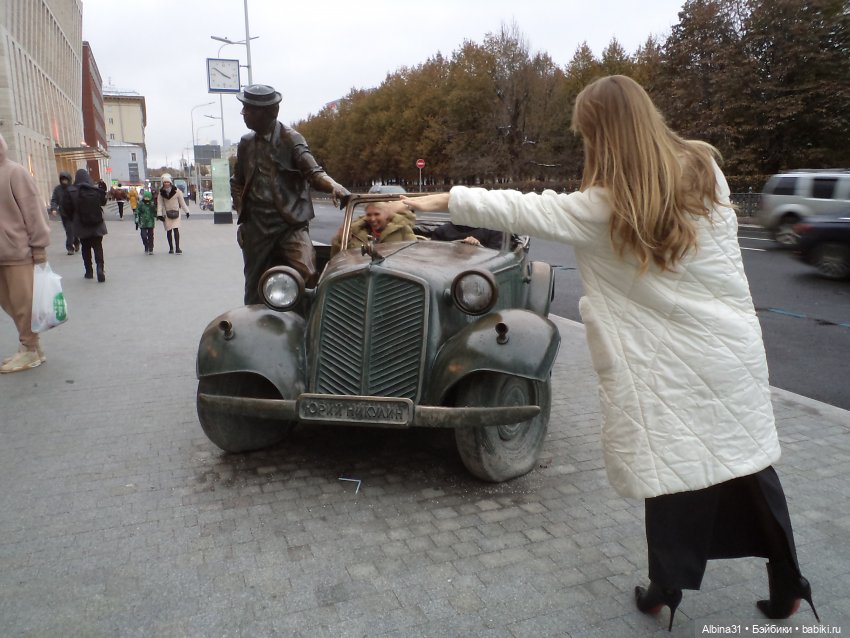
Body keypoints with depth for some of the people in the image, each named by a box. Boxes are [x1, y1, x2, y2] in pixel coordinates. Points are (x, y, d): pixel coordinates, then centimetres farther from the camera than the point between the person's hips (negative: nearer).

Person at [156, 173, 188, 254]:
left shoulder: (176, 191, -7)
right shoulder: (161, 192, -1)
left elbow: (182, 201, 1)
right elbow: (160, 204, 0)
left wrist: (186, 211, 6)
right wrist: (159, 214, -7)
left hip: (176, 212, -2)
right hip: (166, 213, 2)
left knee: (176, 230, -12)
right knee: (168, 231, 6)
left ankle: (177, 248, -9)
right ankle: (171, 248, 16)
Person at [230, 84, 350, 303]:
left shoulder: (291, 139, -3)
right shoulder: (246, 143, 11)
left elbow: (313, 172, -15)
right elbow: (237, 183, 22)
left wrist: (334, 186, -36)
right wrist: (242, 215, 11)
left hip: (291, 225, -4)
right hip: (256, 228, 5)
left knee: (305, 277, -23)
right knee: (255, 290, 10)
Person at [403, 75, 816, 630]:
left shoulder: (601, 209, -15)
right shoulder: (706, 168, -1)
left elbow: (517, 210, -10)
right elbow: (723, 250, 8)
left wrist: (446, 199, -1)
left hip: (670, 366, -4)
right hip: (735, 347, 5)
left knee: (672, 467, 10)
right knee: (749, 461, 17)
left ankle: (667, 589, 28)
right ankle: (786, 587, 32)